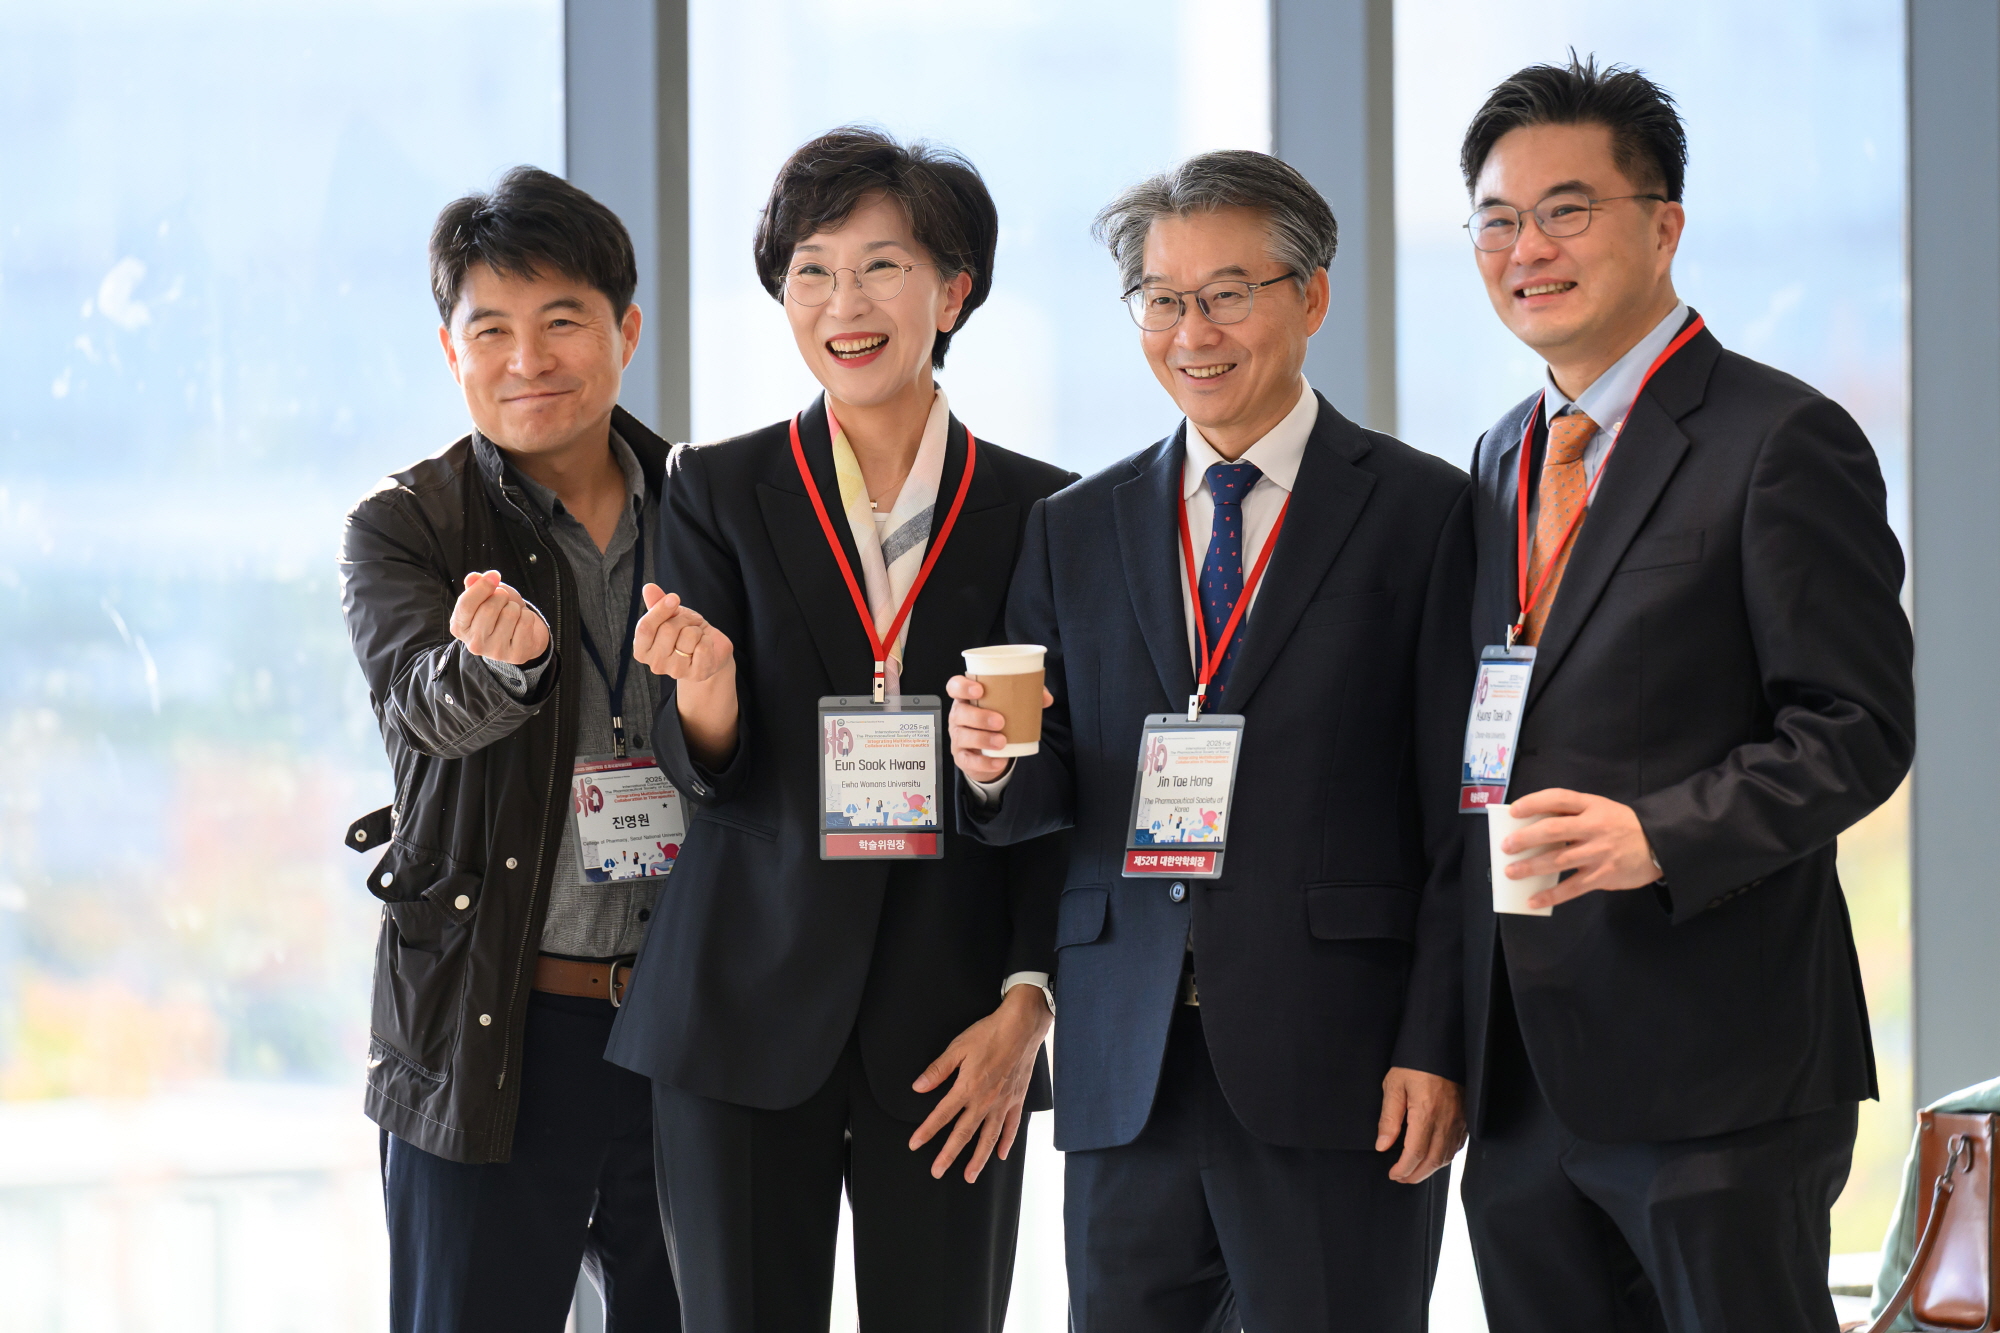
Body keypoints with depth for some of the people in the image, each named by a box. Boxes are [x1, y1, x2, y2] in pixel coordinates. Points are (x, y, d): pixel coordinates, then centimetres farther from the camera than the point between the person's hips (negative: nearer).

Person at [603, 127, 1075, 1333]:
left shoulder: (1037, 512, 5)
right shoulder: (716, 491, 4)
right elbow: (709, 777, -1)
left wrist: (1026, 1006, -4)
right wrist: (705, 698, -23)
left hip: (954, 1033, 0)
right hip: (751, 1012, 0)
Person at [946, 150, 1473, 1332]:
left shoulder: (1424, 513, 2)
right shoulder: (1075, 531, 15)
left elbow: (1461, 820, -2)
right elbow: (1044, 807, 13)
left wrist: (1436, 1049, -9)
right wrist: (997, 768, -10)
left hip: (1338, 1069, -3)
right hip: (1126, 1077, 4)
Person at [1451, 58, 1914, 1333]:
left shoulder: (1782, 442, -7)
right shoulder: (1502, 460, 18)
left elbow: (1856, 729, -12)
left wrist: (1656, 836, -25)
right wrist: (1449, 1034, 11)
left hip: (1715, 1071, -7)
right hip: (1521, 1082, 7)